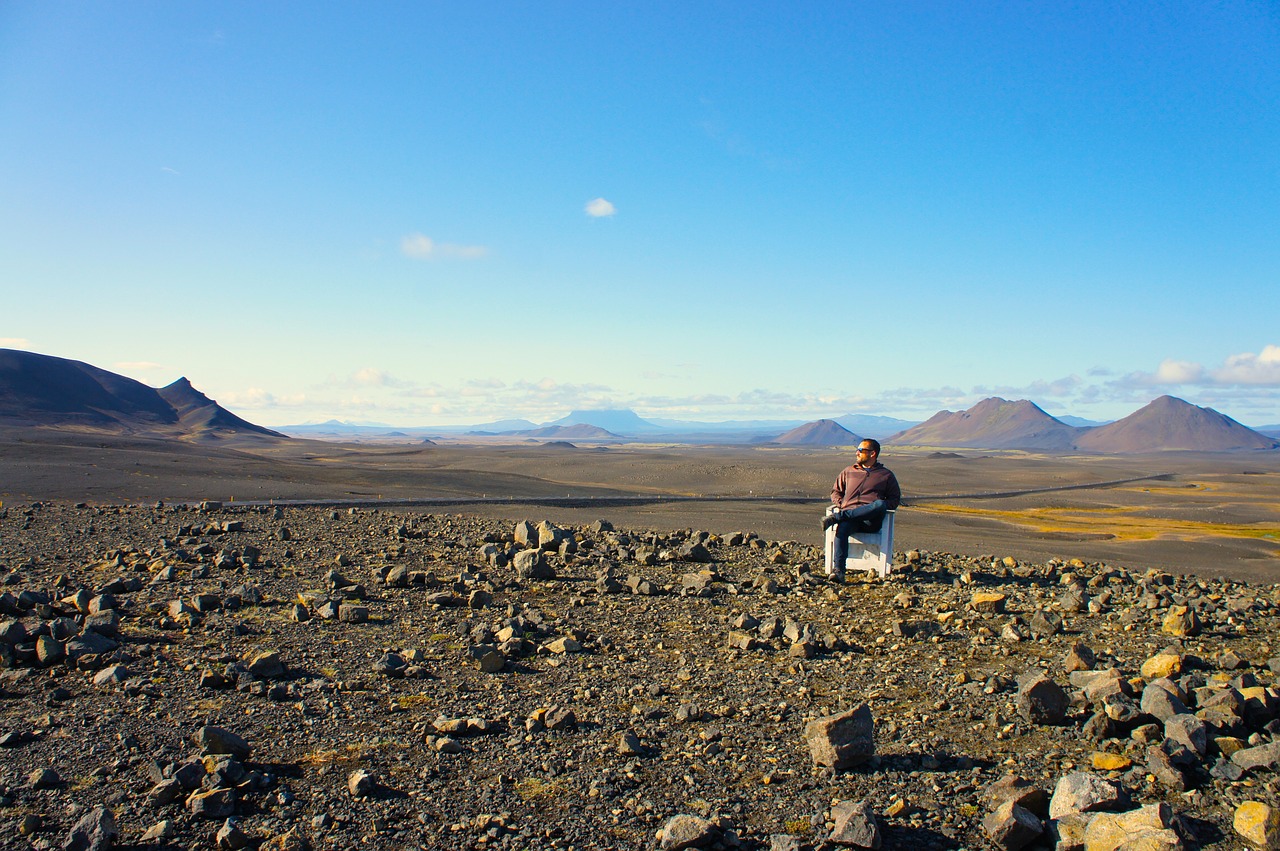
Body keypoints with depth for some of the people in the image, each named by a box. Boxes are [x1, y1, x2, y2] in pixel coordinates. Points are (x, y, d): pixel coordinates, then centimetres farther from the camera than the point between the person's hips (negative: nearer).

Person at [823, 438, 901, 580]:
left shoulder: (886, 475, 21)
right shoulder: (848, 471, 27)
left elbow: (895, 499, 19)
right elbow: (836, 491, 30)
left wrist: (880, 506, -1)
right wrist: (840, 504, 8)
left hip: (871, 520, -1)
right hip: (849, 515, 1)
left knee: (880, 504, -38)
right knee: (842, 528, -36)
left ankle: (836, 517, -40)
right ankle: (838, 570, -45)